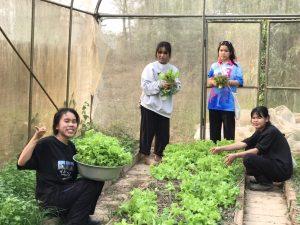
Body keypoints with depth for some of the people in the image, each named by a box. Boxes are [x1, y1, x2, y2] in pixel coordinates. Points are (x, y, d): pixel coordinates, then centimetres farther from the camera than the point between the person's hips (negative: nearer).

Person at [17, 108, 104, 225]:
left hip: (67, 191, 7)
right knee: (90, 184, -18)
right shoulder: (46, 144, -15)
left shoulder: (71, 146, 7)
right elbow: (21, 163, -26)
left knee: (97, 180, -4)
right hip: (49, 195, -7)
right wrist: (35, 138, -34)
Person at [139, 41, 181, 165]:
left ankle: (158, 154, 25)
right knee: (148, 131, 1)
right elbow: (145, 86, -13)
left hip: (165, 107, 4)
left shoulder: (173, 69, 8)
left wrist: (173, 85, -15)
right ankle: (145, 154, 17)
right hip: (150, 105, -4)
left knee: (163, 133, 7)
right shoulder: (150, 67, -5)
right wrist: (160, 85, -25)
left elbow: (178, 86, 7)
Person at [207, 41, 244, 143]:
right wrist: (213, 82, -12)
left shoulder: (235, 66, 2)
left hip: (228, 103, -3)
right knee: (214, 130, 8)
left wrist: (228, 82, -20)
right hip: (214, 102, 3)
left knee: (229, 131, 0)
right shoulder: (214, 66, 11)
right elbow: (208, 81, 10)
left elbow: (240, 82, -5)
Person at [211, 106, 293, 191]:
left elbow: (258, 150, -22)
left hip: (283, 169, -9)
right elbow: (244, 143, 0)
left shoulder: (271, 131, -18)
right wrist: (222, 148, -8)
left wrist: (235, 155, -26)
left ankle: (266, 183, -4)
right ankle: (260, 179, 14)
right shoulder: (260, 131, 9)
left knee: (248, 159, -22)